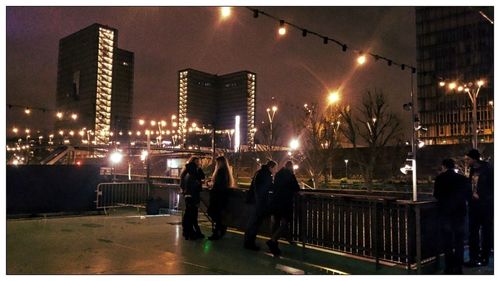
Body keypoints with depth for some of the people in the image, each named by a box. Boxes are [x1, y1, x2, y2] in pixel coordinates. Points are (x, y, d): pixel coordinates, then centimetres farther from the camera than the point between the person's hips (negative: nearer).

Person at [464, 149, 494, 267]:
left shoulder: (488, 169, -10)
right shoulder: (472, 170, 9)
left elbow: (492, 187, -11)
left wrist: (481, 196, -13)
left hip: (485, 205, -6)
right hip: (474, 205, 7)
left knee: (486, 232, 5)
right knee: (473, 232, 7)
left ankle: (484, 258, 14)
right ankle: (474, 258, 13)